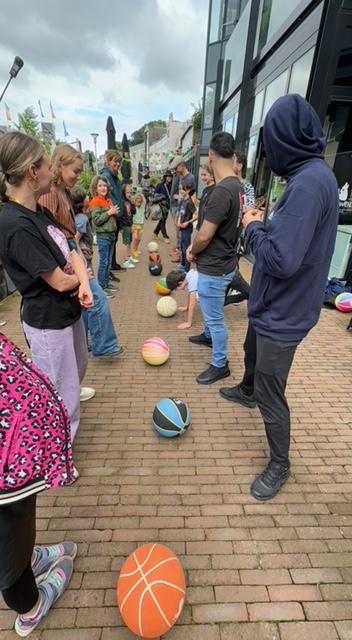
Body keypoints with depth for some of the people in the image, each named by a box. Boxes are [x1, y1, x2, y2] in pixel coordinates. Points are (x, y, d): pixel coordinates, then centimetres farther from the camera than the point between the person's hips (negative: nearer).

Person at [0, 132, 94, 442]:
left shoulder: (40, 213, 4)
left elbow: (71, 253, 2)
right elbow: (60, 281, -23)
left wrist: (84, 284, -17)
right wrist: (82, 277, -1)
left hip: (68, 311, 9)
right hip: (48, 322, -9)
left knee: (76, 368, 32)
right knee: (61, 396, 8)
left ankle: (71, 394, 61)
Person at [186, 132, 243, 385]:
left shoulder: (221, 191, -26)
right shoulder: (237, 186, 4)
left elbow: (204, 236, -24)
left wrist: (192, 252, -3)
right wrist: (196, 248, 6)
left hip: (214, 268, -10)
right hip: (223, 262, 10)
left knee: (215, 317, 5)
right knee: (211, 311, 30)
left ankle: (220, 365, 22)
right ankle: (208, 336, 55)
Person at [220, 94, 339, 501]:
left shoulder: (308, 182, -26)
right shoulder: (314, 174, 5)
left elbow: (280, 259, -32)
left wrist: (252, 228, -15)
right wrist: (265, 223, 1)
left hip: (283, 312, -10)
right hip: (272, 303, 10)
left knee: (271, 394, 4)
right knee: (252, 350, 32)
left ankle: (279, 465, 27)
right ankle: (246, 391, 62)